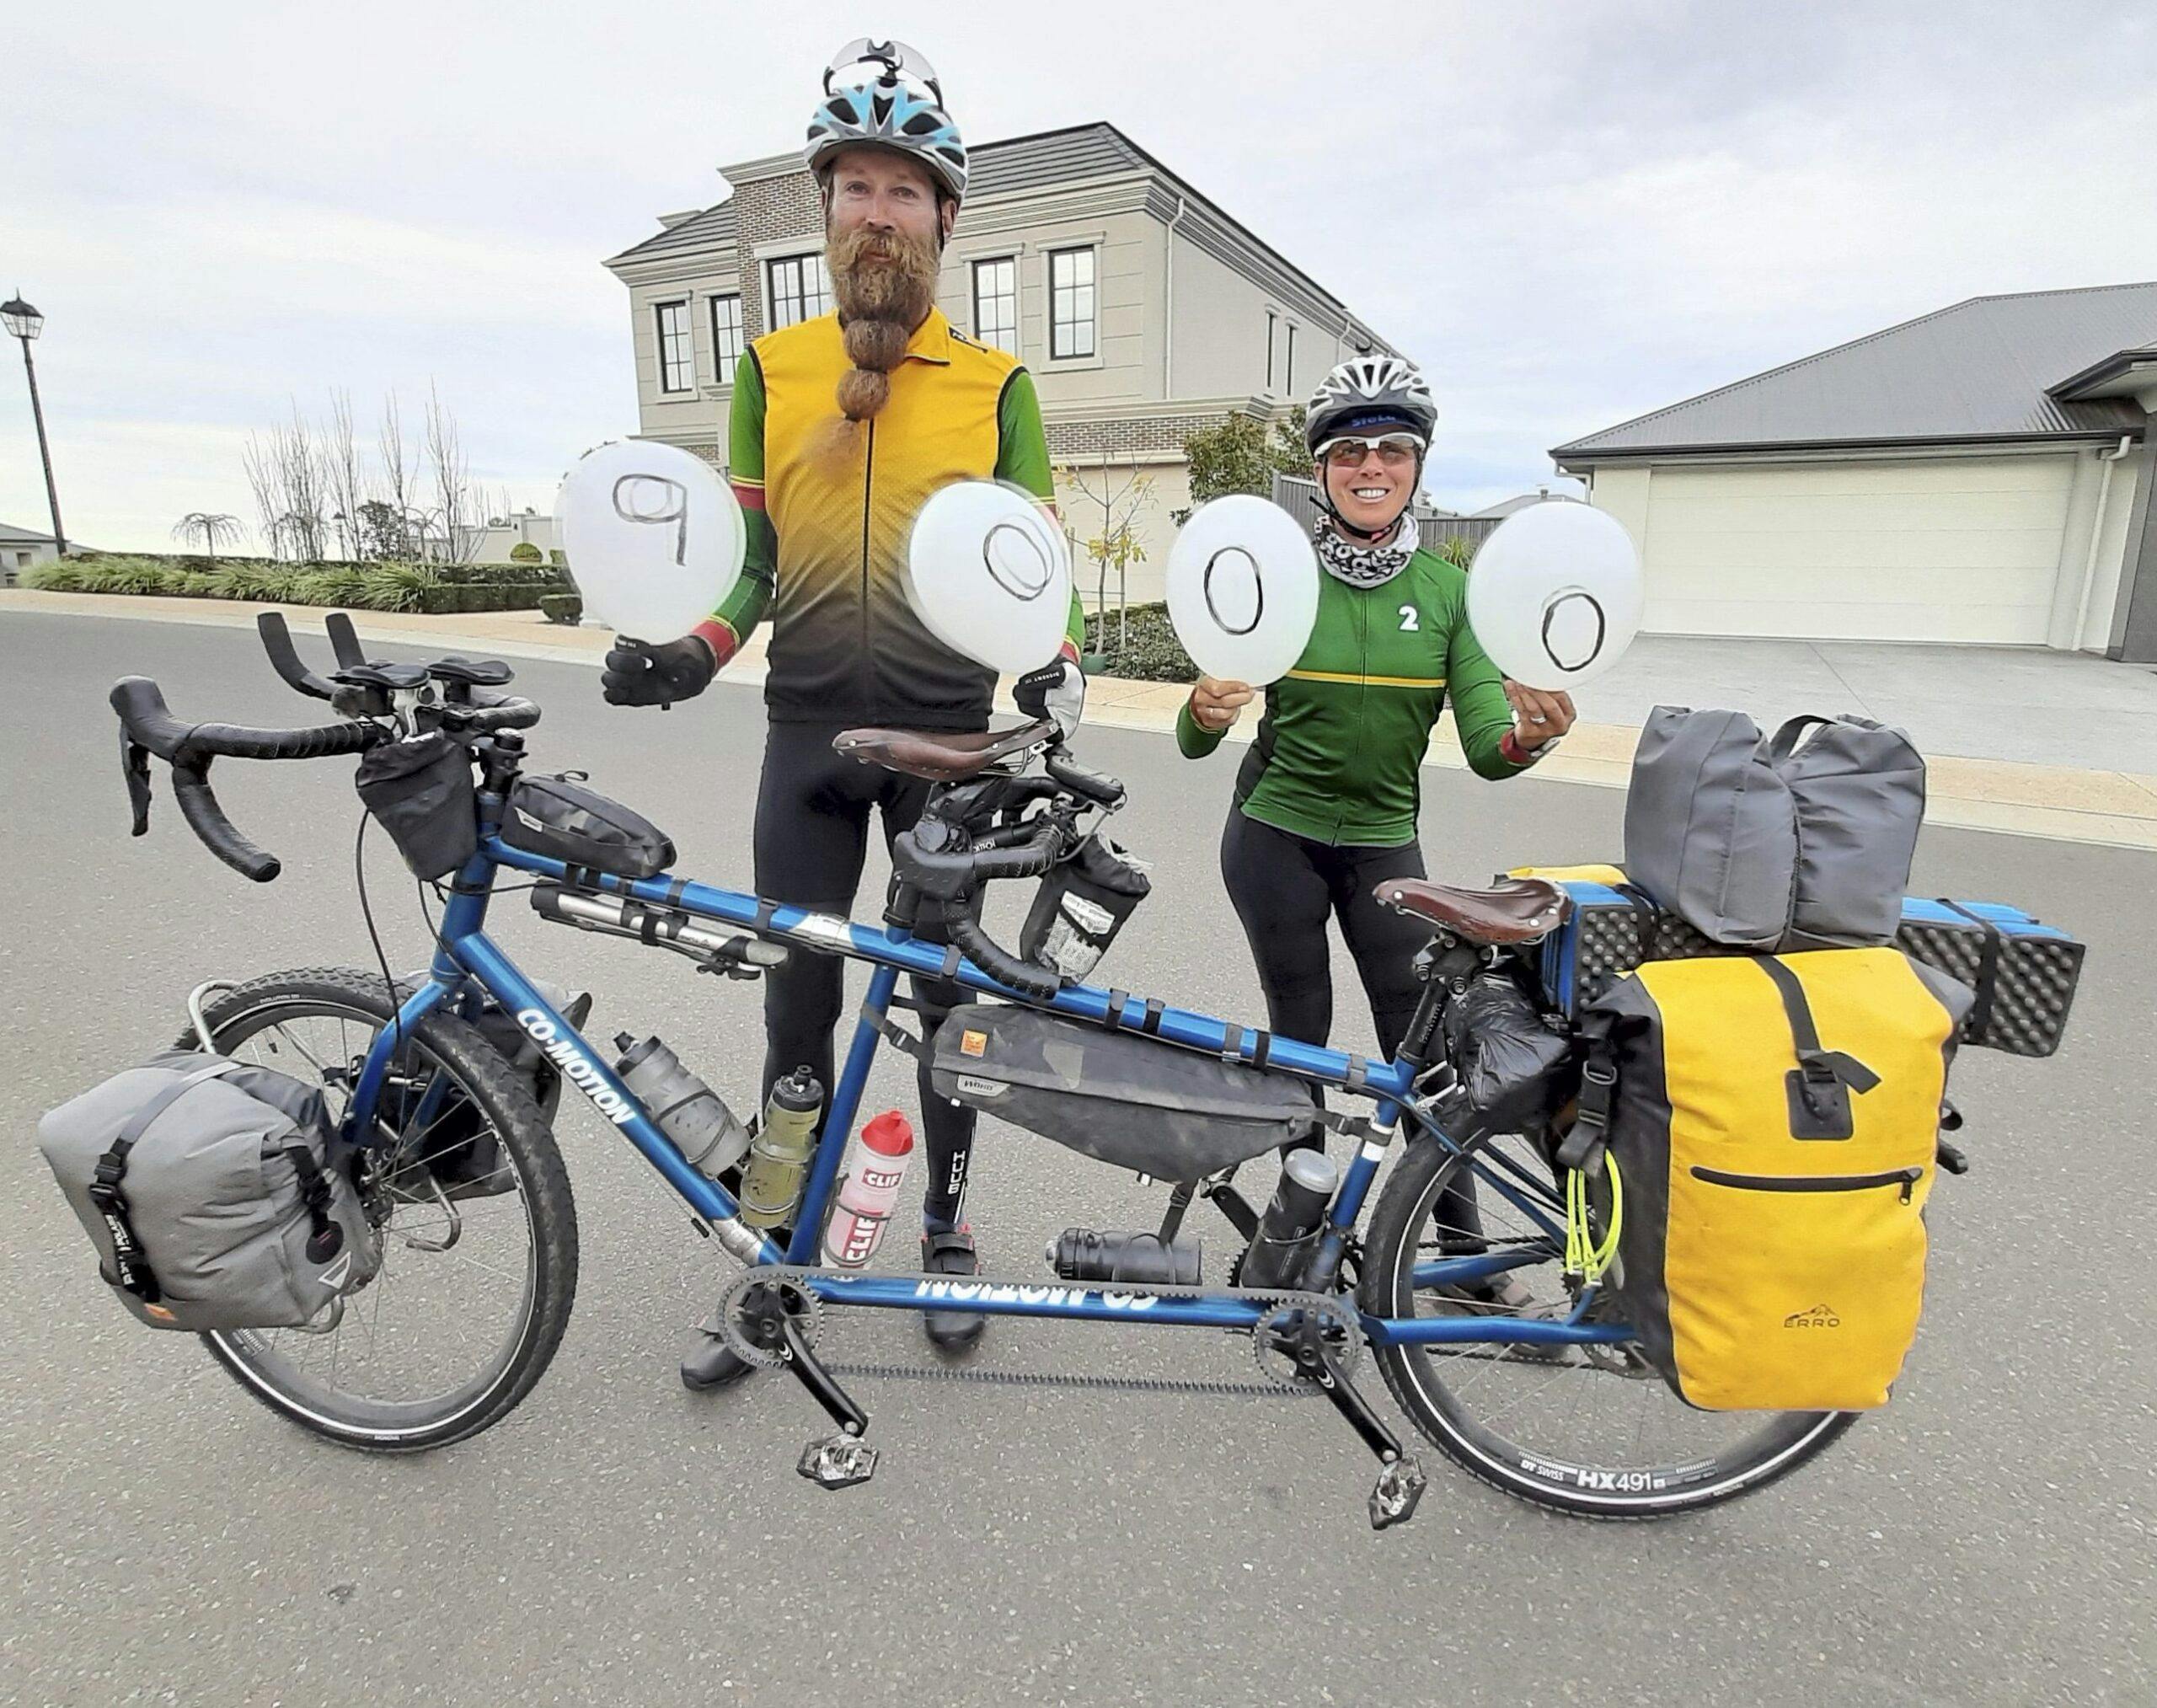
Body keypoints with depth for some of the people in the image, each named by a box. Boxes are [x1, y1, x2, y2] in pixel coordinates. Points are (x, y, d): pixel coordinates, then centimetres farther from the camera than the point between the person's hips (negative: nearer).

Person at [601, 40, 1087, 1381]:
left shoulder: (997, 384, 4)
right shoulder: (772, 369, 9)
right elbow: (749, 549, 7)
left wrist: (1054, 666, -16)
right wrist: (693, 651, -11)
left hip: (948, 734, -1)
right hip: (808, 731, 2)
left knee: (948, 994, 8)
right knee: (798, 1004, 6)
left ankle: (949, 1230, 28)